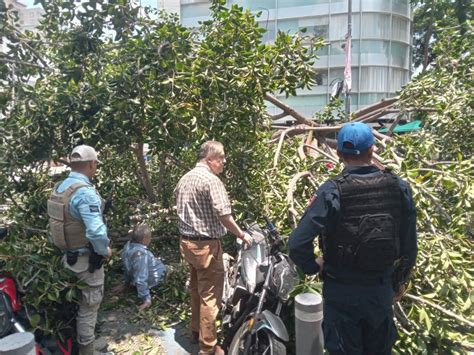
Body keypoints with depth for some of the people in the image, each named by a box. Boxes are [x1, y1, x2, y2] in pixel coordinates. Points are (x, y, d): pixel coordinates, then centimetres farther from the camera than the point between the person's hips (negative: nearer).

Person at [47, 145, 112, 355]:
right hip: (86, 259, -9)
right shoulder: (85, 192, -26)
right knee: (88, 306, 9)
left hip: (68, 255, 9)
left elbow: (60, 221, 12)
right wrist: (105, 250, -15)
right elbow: (96, 232, -32)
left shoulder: (59, 188, 3)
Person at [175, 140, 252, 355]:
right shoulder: (211, 180, -17)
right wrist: (242, 235, -7)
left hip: (186, 241, 9)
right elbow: (224, 216, -20)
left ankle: (196, 330, 39)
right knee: (209, 295, 1)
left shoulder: (184, 179, 10)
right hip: (206, 244, -9)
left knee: (196, 289, 23)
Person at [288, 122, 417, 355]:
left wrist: (313, 267, -6)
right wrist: (400, 280, 14)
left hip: (342, 291, -3)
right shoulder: (399, 188, -10)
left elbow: (297, 244, -26)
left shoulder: (331, 192, -22)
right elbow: (409, 245, -1)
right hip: (382, 289, 4)